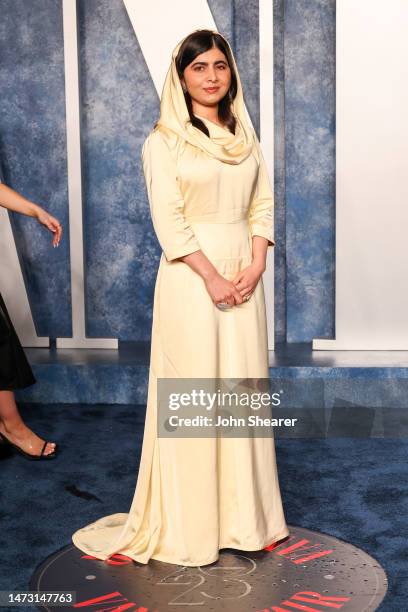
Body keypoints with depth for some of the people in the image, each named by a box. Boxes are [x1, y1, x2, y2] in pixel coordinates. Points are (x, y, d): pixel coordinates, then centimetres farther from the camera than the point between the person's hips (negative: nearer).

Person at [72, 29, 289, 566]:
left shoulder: (245, 136, 13)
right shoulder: (164, 140, -4)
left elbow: (263, 205, 9)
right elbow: (168, 220, -11)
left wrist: (256, 265, -6)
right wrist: (212, 276, -16)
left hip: (244, 274, 5)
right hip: (190, 276, -5)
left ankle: (242, 513, 23)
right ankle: (188, 525, 14)